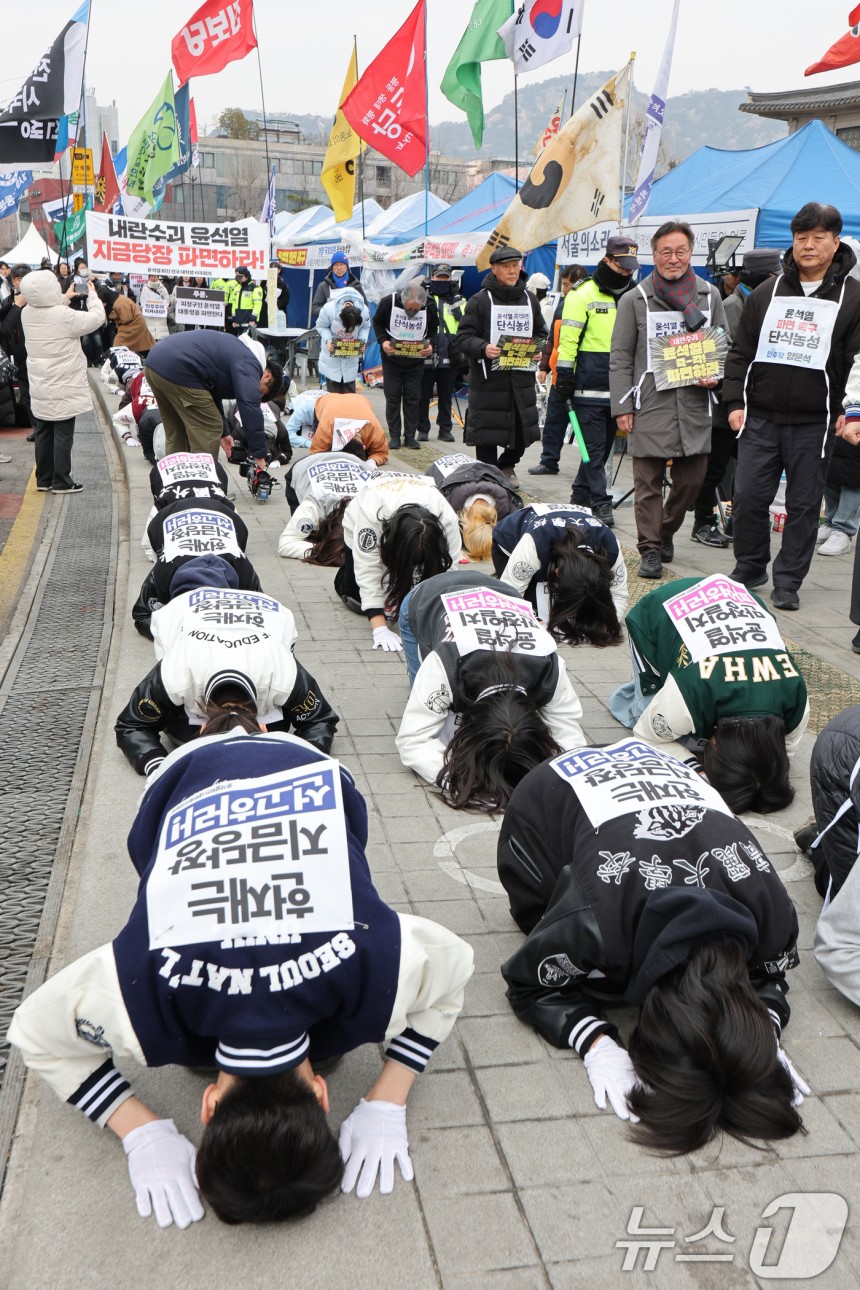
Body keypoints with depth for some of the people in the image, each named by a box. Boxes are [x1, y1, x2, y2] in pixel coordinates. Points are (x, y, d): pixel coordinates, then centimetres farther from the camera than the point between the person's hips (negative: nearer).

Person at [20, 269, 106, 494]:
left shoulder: (26, 313, 1)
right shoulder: (64, 315, -20)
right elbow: (97, 318, -10)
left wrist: (65, 298, 21)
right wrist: (92, 294, 4)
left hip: (40, 387, 7)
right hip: (62, 387, -7)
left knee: (43, 433, 13)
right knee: (63, 435, 1)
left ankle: (43, 479, 20)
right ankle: (61, 481, 5)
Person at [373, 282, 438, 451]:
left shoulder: (430, 306, -14)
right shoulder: (388, 302, -17)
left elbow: (433, 329, 3)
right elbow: (377, 323, -1)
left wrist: (430, 344, -16)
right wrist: (383, 341, -18)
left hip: (416, 361, 1)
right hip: (392, 359, -1)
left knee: (413, 399, 4)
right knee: (392, 398, 3)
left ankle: (410, 436, 12)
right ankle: (394, 436, 11)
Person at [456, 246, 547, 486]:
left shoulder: (529, 300, 14)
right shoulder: (480, 300, -3)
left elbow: (541, 333, 22)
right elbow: (463, 338, -7)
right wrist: (483, 348, -26)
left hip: (522, 378, 5)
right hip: (488, 378, -4)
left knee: (524, 431, 10)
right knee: (487, 434, 0)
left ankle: (506, 466, 36)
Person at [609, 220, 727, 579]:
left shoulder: (709, 296, 11)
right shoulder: (636, 299, 3)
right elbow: (620, 358, 2)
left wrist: (716, 376, -2)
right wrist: (621, 407, -4)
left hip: (695, 407, 3)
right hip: (650, 407, -3)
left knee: (691, 479, 7)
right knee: (649, 483, -1)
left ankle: (666, 532, 30)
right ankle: (650, 549, 9)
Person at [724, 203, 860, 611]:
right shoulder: (767, 293, 9)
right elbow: (740, 351, 10)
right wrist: (735, 402, 1)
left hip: (814, 424, -2)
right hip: (760, 419, 2)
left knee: (804, 504, 5)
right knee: (748, 498, 3)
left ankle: (788, 581, 16)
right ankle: (749, 568, 23)